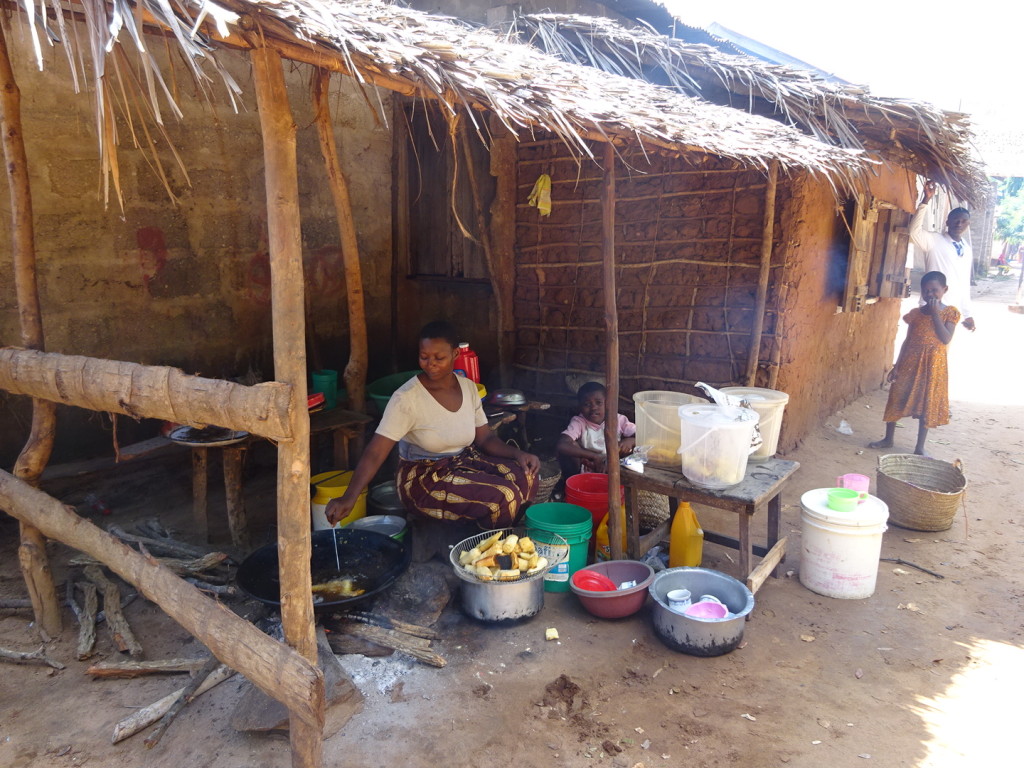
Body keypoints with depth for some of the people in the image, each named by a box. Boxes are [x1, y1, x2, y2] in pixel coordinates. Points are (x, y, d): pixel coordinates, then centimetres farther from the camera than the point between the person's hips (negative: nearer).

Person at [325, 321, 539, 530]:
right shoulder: (407, 398, -20)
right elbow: (375, 453, -25)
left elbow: (485, 438, 5)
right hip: (424, 479, -6)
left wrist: (517, 453, -14)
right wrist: (349, 497, -38)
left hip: (465, 462, 6)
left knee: (524, 476, -17)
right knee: (502, 497, -26)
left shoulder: (468, 387, -1)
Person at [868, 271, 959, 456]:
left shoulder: (950, 313, -3)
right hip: (910, 361, 3)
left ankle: (920, 447, 14)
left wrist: (935, 313, -18)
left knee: (927, 404, 4)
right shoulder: (915, 313, 4)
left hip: (933, 364, -3)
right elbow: (907, 340, 7)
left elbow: (945, 339, -16)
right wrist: (896, 365, 4)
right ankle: (888, 438, 23)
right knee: (897, 399, 7)